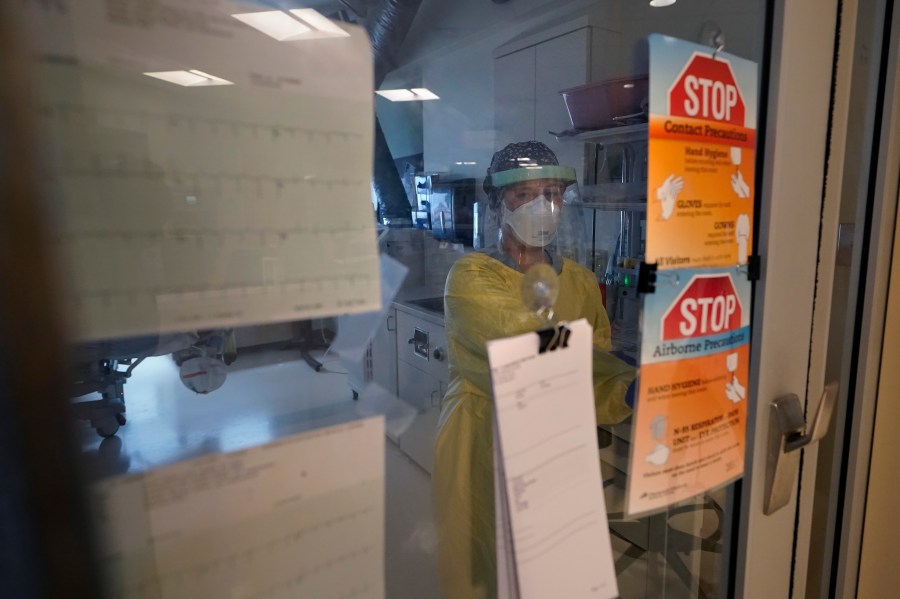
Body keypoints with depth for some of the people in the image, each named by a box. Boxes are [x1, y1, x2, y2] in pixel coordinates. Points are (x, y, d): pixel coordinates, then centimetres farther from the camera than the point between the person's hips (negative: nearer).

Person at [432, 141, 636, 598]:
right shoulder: (470, 276, -10)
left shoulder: (581, 282, 4)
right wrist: (629, 372, -16)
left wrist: (631, 393, -20)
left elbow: (592, 380, 1)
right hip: (480, 451, -3)